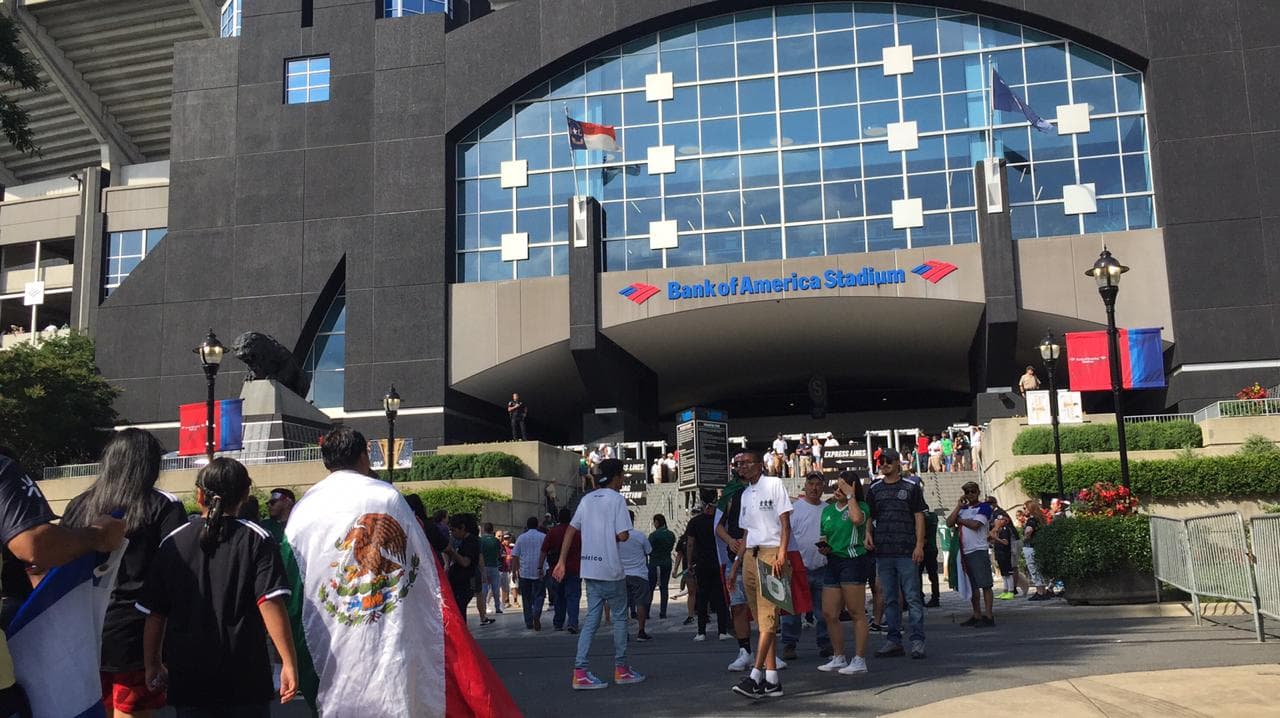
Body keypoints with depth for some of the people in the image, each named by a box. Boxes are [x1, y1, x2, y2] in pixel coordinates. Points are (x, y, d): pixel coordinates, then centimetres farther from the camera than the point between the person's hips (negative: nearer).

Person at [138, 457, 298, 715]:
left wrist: (153, 665, 17)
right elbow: (271, 605, -15)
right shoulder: (256, 539, -5)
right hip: (246, 677, -2)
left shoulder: (172, 543, 3)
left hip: (187, 677, 2)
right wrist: (289, 663, -13)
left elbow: (154, 614, 5)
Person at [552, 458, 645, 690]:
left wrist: (562, 561, 12)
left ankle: (580, 671, -1)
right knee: (619, 617, 8)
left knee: (592, 618, 7)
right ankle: (621, 669, 15)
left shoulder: (587, 499, 11)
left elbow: (571, 530, 10)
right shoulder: (616, 499, -8)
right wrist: (614, 538, 7)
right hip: (611, 568, -6)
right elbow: (623, 535, -16)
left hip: (589, 568, 6)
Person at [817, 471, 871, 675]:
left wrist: (850, 495, -14)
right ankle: (838, 658, 18)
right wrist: (823, 546, 5)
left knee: (857, 613, -4)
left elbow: (857, 519, -26)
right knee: (829, 614, 5)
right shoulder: (827, 510, 16)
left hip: (853, 561, -7)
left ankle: (860, 660, 1)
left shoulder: (860, 506, -2)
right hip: (833, 562, 7)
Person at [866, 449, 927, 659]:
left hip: (907, 550, -4)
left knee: (913, 597, -4)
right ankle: (893, 640, 14)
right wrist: (868, 533, -2)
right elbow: (869, 516, 18)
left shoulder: (911, 487, 4)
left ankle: (917, 640, -1)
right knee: (890, 599, 9)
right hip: (883, 551, 4)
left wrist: (919, 545, -8)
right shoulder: (874, 489, 13)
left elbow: (919, 516, 1)